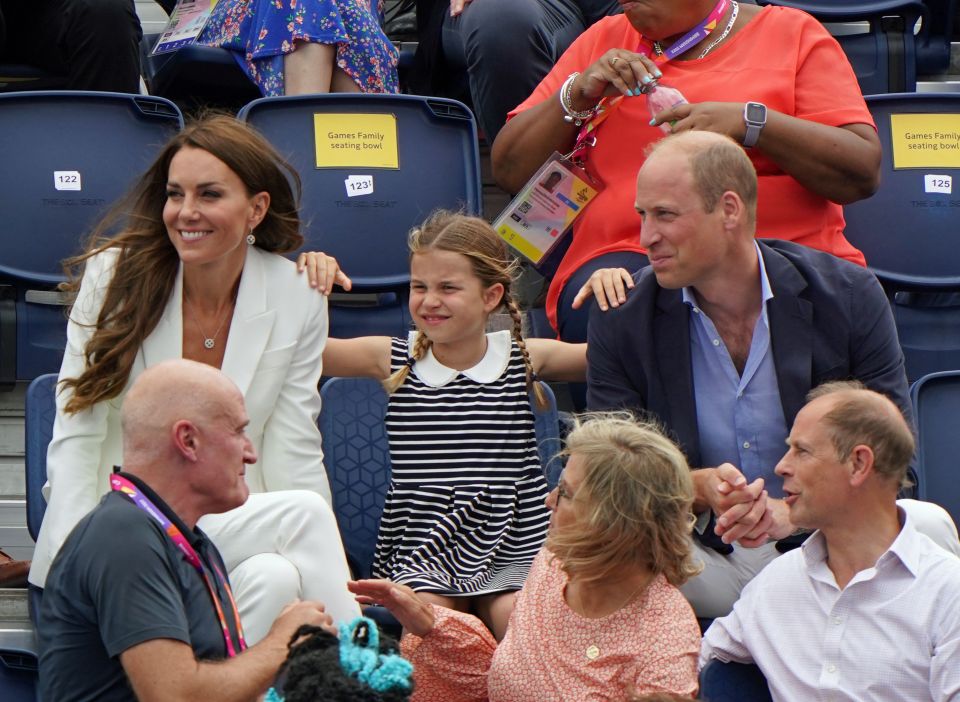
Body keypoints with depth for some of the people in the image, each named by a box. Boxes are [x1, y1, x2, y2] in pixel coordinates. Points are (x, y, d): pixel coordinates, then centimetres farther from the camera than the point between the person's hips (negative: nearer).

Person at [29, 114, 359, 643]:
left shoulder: (296, 298, 1)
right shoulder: (116, 275, -3)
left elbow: (294, 455, 2)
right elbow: (75, 440, -4)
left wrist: (332, 580, -7)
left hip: (233, 528, 2)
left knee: (276, 578, -33)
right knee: (303, 514, -26)